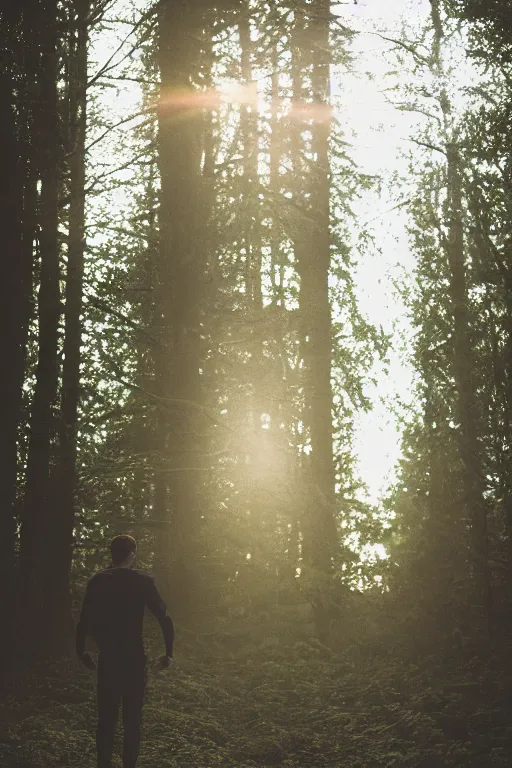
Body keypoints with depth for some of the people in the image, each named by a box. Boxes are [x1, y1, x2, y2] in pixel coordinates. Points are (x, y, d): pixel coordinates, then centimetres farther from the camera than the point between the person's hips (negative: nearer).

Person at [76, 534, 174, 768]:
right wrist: (168, 652, 2)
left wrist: (81, 652, 13)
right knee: (132, 719, 6)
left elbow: (84, 621, 0)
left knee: (106, 718, 11)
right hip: (134, 659, -2)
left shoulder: (98, 581, 1)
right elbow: (165, 619, -8)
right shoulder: (143, 581, -5)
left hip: (107, 659, 2)